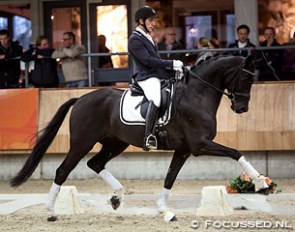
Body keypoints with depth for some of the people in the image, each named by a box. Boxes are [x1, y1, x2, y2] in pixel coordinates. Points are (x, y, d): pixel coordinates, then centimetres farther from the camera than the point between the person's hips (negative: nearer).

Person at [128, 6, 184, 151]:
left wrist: (173, 67, 9)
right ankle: (149, 137, -43)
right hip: (147, 78, -10)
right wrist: (172, 63, -17)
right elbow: (148, 60, -17)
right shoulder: (135, 39, -7)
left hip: (159, 76, 10)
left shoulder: (147, 37, 22)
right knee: (156, 98, -36)